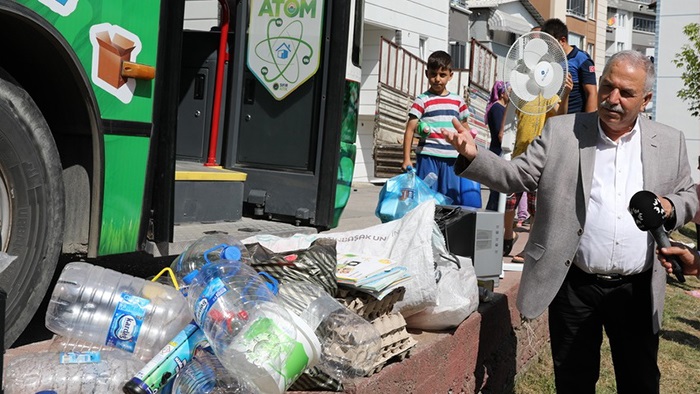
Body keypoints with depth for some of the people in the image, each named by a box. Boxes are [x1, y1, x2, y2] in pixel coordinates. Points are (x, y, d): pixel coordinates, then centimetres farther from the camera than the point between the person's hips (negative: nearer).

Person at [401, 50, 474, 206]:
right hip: (428, 157, -3)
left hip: (451, 158, 4)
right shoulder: (422, 101, 0)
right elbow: (410, 130, -4)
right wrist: (407, 159, -10)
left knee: (452, 201, 6)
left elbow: (465, 130, 21)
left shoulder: (458, 101, 12)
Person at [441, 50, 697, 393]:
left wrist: (670, 206, -9)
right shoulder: (561, 131, -1)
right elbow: (516, 176, -4)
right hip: (575, 285, -1)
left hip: (638, 290, 2)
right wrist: (472, 155, -21)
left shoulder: (669, 142, 5)